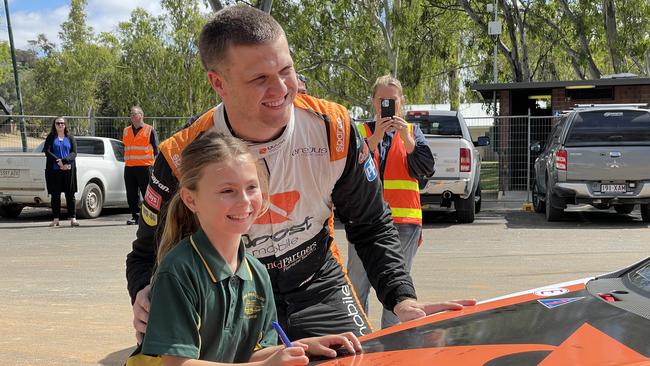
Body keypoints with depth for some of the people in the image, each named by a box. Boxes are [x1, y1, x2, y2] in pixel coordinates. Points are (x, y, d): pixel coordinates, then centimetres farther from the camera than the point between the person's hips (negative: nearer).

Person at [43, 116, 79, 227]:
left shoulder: (70, 137, 11)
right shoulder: (50, 138, 10)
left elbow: (74, 152, 1)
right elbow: (47, 152, -3)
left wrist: (65, 161, -16)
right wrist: (58, 161, -16)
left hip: (68, 169, 0)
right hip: (54, 170, 0)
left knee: (70, 194, -2)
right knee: (55, 195, 2)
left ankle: (73, 218, 0)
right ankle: (56, 219, 7)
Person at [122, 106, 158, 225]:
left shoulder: (149, 130, 1)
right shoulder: (126, 131, 16)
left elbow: (156, 148, 4)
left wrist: (155, 165, 2)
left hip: (144, 166, -5)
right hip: (129, 167, 5)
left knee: (147, 193, -3)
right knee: (131, 195, 5)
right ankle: (135, 216, 12)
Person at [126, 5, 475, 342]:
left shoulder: (333, 129, -16)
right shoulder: (182, 157, -21)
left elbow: (372, 227, -3)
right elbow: (148, 254, -6)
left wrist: (402, 299, -15)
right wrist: (146, 297, -29)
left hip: (319, 285, 2)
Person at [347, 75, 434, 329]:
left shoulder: (412, 131, 12)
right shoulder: (360, 131, 6)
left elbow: (426, 170, -1)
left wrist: (406, 138, -13)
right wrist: (375, 137, -18)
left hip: (404, 222, 2)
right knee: (357, 284, 0)